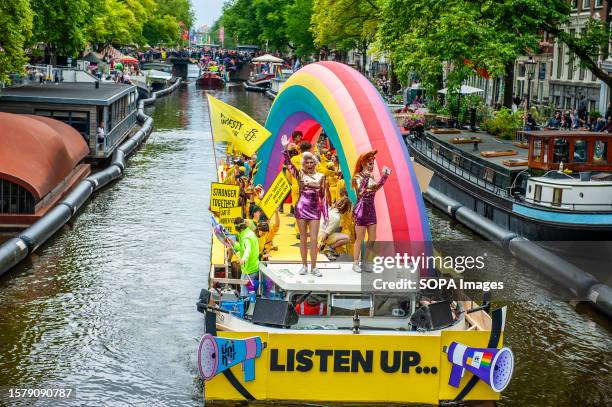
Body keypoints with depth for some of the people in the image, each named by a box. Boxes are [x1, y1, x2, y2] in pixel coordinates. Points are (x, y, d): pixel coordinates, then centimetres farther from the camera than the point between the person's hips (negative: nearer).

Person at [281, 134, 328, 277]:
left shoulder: (321, 177, 5)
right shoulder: (300, 174, 2)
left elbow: (323, 197, 7)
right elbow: (288, 163, -10)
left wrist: (326, 215, 6)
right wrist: (285, 149, -23)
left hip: (315, 210, 0)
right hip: (301, 209, 0)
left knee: (313, 239, -2)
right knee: (303, 238, 6)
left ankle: (314, 267, 5)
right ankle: (304, 265, 15)